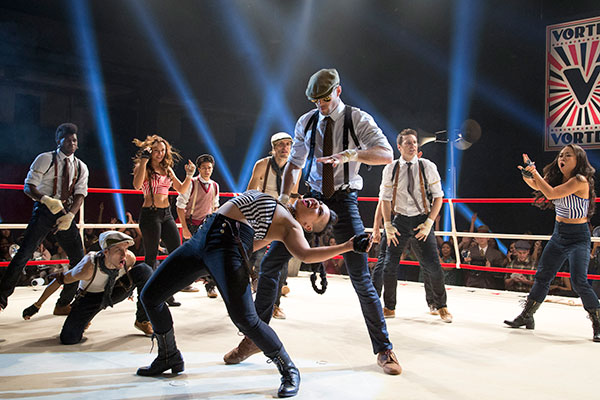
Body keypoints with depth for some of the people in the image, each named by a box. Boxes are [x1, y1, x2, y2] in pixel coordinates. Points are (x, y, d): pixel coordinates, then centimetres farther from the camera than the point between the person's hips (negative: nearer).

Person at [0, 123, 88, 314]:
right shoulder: (45, 159, 0)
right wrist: (46, 199, -26)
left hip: (66, 214, 4)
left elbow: (80, 194, 1)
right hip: (44, 210, -4)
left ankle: (63, 304, 10)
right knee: (24, 253, -12)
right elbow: (28, 187, -6)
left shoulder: (81, 167, 11)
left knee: (79, 259, 0)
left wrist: (69, 215, -17)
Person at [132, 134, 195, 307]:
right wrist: (144, 161, -23)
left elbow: (181, 189, 16)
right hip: (150, 214, -7)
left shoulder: (167, 169, 15)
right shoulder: (142, 168, -3)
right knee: (151, 257, -2)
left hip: (166, 214, 7)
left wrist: (189, 175, 0)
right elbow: (137, 185, -24)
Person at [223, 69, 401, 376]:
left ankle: (384, 350, 10)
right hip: (313, 198, 4)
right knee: (270, 263, -2)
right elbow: (294, 163, 13)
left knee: (360, 277, -7)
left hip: (344, 201, -4)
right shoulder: (306, 122, 7)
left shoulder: (358, 120, -6)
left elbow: (387, 154, -18)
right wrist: (284, 196, -2)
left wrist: (351, 154, -35)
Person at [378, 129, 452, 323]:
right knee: (389, 266, -2)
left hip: (422, 221, -1)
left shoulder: (428, 167, -2)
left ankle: (439, 306, 20)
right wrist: (387, 225, -4)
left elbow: (438, 197, 1)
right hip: (400, 220, 1)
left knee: (433, 267, -5)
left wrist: (429, 223, -8)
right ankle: (389, 307, 18)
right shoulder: (390, 170, 0)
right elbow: (385, 199, 5)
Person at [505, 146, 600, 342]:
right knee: (542, 276, 9)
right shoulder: (557, 178, 3)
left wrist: (534, 171, -19)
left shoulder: (580, 180, -20)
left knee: (579, 282, -16)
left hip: (578, 237, -7)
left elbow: (551, 193, -28)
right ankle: (526, 316, 18)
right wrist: (528, 174, -5)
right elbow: (538, 186, 17)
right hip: (559, 234, 7)